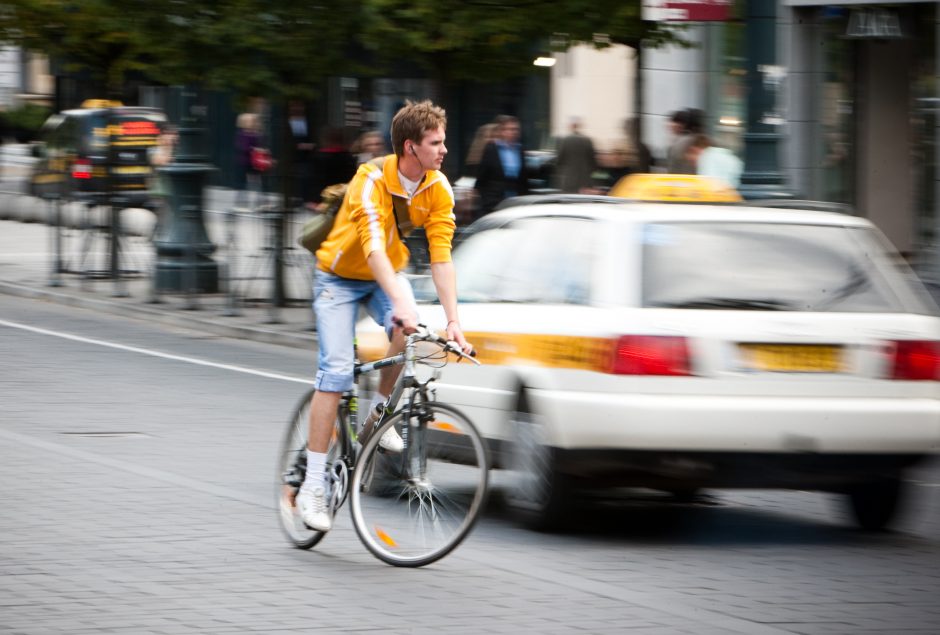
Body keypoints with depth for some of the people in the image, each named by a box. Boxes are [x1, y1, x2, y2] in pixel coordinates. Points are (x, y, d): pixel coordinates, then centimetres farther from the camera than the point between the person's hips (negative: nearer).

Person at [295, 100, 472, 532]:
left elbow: (441, 256, -18)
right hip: (340, 276, -4)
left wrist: (453, 320, -29)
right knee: (336, 370, -18)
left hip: (388, 273, 4)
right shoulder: (371, 181, -29)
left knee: (407, 330, -29)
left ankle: (380, 411, -3)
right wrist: (400, 302, -55)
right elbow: (373, 247, -41)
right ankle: (313, 486, -15)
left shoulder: (438, 189, -14)